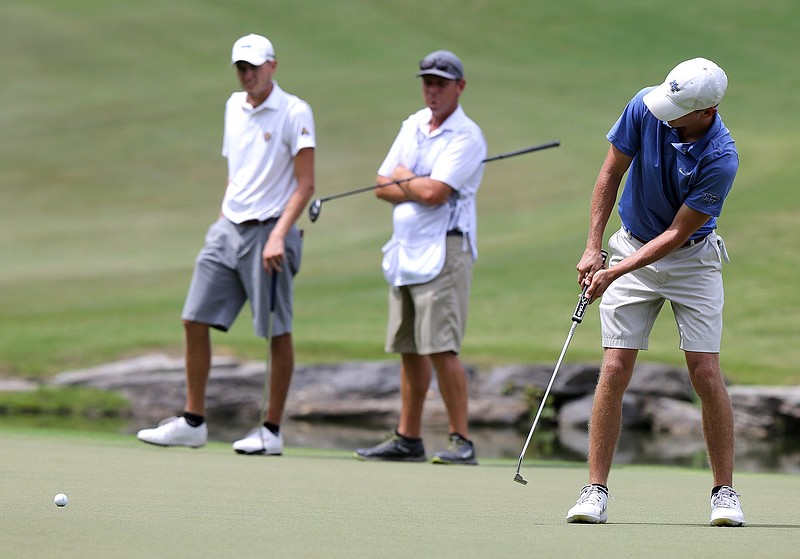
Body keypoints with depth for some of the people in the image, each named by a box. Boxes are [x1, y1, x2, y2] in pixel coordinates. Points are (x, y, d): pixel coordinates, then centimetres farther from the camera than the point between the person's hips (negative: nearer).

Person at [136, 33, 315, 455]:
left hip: (268, 232, -7)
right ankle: (193, 423, 9)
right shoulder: (233, 106, 13)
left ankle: (272, 432, 6)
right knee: (194, 320, 2)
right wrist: (222, 220, 17)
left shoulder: (294, 112, -8)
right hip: (228, 230, 7)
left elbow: (305, 184, -12)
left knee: (277, 333, -1)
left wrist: (278, 236, -20)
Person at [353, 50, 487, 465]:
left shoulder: (466, 136, -9)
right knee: (409, 350, 11)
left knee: (441, 348, -15)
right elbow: (382, 188, 11)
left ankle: (461, 441, -13)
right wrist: (419, 187, -8)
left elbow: (434, 192, -19)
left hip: (443, 252, -8)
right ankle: (408, 439, 17)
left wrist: (403, 178, 0)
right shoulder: (412, 126, 15)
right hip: (405, 251, 8)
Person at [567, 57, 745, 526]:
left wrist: (614, 273, -24)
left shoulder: (721, 159, -26)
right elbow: (611, 174, -4)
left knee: (706, 373, -7)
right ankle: (596, 492, -3)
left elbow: (677, 233, -21)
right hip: (632, 248, 3)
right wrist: (594, 248, -8)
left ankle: (725, 493, 4)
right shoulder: (645, 107, -16)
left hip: (692, 258, -2)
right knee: (615, 371, -6)